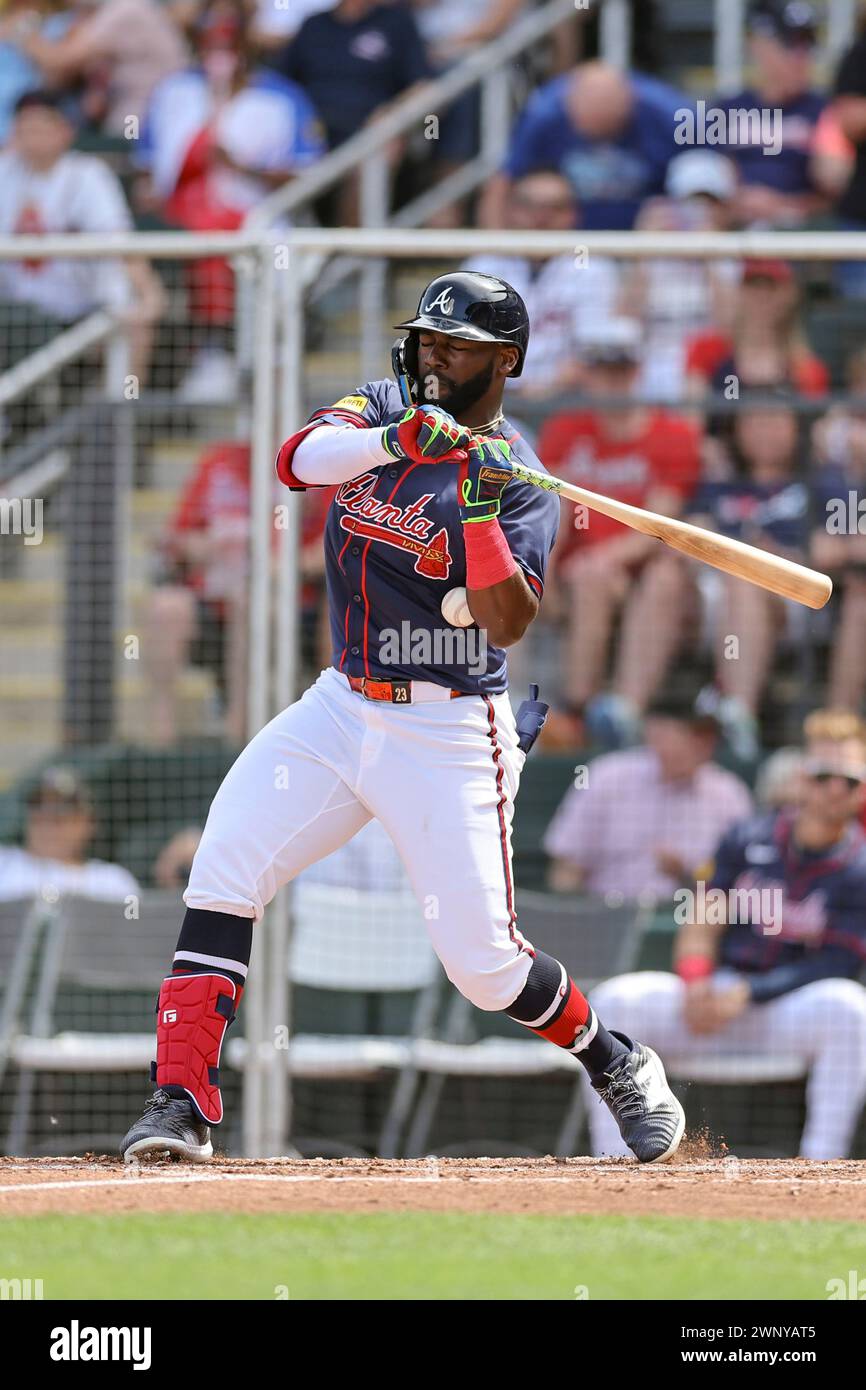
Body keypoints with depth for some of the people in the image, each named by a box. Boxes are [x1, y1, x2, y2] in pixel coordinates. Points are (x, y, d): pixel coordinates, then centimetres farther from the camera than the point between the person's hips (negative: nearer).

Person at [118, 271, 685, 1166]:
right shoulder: (382, 409, 6)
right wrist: (393, 441, -33)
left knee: (482, 959, -5)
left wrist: (479, 510, -32)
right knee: (223, 867, -14)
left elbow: (508, 624, -21)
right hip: (342, 710, 5)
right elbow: (297, 458, -15)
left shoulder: (517, 478, -9)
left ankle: (616, 1066, 24)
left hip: (448, 738, -5)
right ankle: (183, 1103, -15)